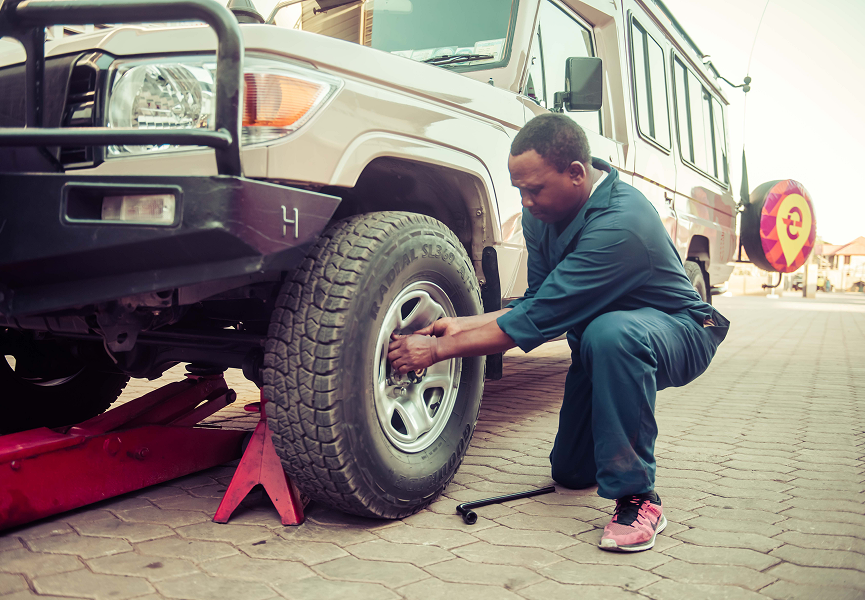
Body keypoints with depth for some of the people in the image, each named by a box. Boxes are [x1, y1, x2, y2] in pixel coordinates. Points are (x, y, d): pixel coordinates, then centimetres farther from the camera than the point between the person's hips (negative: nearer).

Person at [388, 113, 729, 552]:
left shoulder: (619, 223, -36)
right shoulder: (544, 212, -9)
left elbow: (540, 318, -35)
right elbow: (536, 302, -2)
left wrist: (439, 349, -28)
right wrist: (462, 325, -16)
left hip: (680, 332, -7)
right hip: (597, 343, 7)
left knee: (611, 333, -42)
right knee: (570, 472, 9)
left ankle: (637, 497, -27)